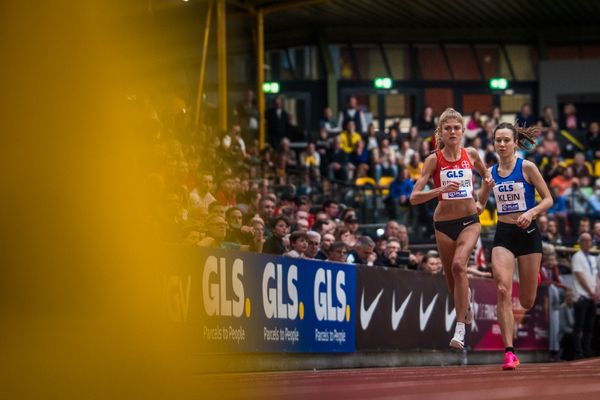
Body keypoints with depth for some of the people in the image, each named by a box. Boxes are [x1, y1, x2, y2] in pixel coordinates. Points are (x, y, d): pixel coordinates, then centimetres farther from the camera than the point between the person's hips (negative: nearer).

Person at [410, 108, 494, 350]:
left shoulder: (471, 154, 0)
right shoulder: (433, 160, -8)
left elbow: (485, 173, 23)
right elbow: (414, 198, -13)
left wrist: (489, 180, -1)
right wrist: (441, 190, -28)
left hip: (469, 220, -1)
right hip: (444, 223, 1)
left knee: (459, 264, -26)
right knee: (451, 277, 11)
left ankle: (460, 329, -25)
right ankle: (466, 310, 47)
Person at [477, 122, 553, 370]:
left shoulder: (527, 168, -6)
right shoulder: (491, 172, 5)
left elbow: (548, 200, -4)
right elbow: (480, 202, 19)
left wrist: (531, 212, -21)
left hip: (527, 232, -2)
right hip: (503, 235, 2)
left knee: (527, 302, 7)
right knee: (503, 290, -19)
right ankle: (509, 352, -21)